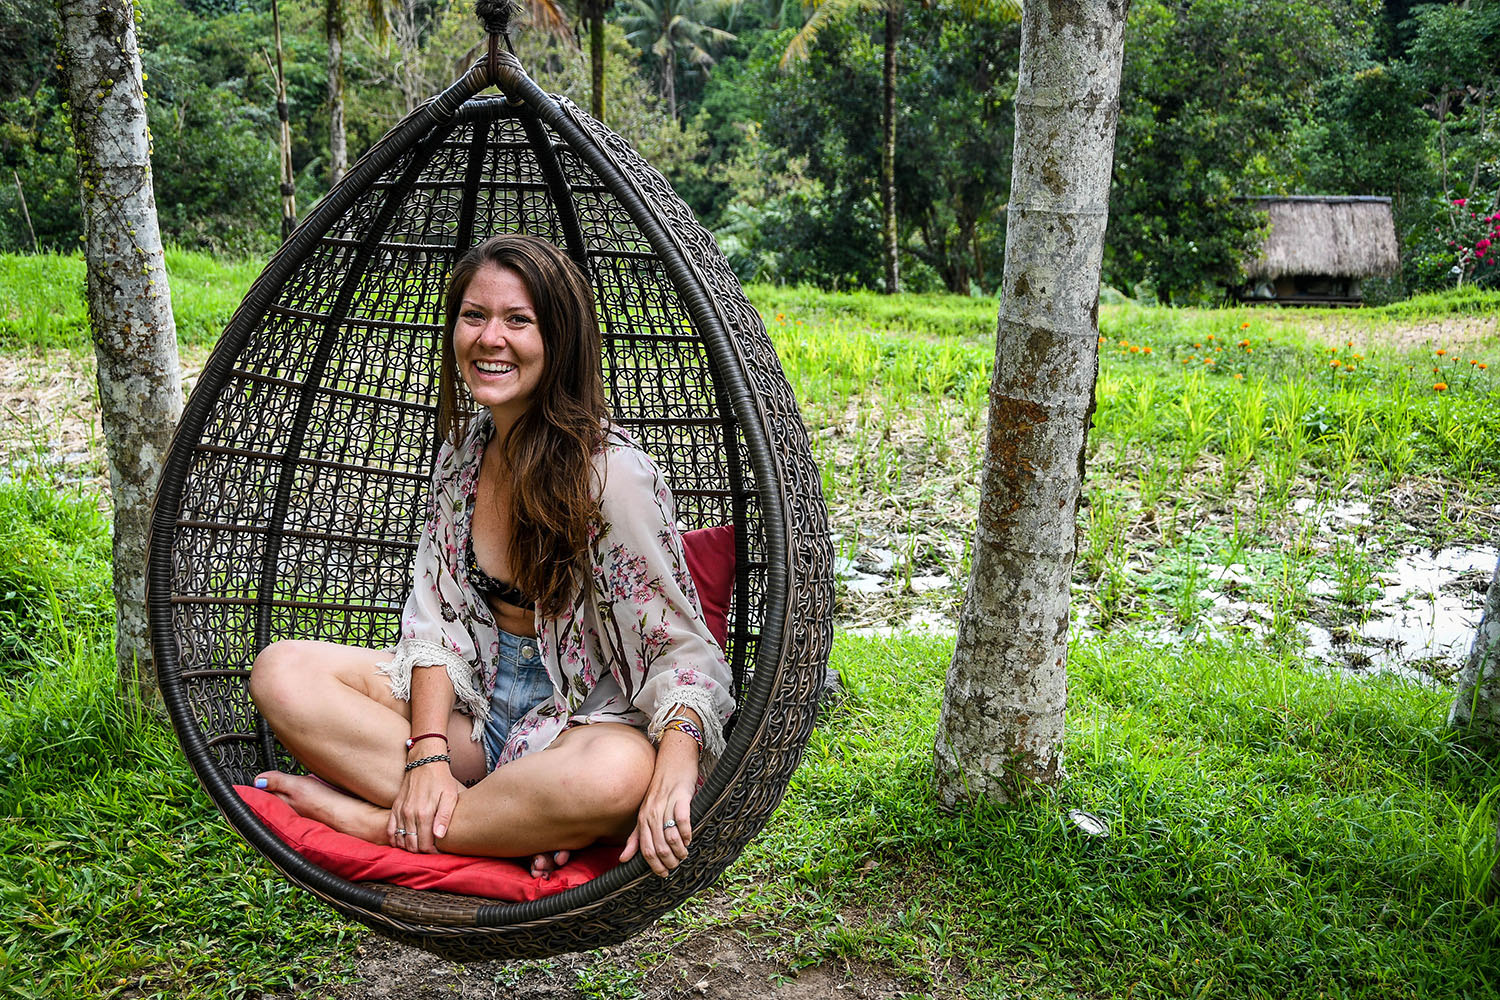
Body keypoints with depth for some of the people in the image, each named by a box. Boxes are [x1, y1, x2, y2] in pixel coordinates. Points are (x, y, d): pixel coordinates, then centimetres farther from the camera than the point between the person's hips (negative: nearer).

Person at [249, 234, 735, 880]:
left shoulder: (616, 474, -17)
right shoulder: (463, 449, 2)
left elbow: (679, 646, -15)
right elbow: (435, 615, 0)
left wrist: (674, 776, -34)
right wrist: (428, 751, -16)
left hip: (580, 720, -5)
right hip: (469, 703, 6)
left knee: (619, 774, -40)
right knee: (281, 672, -13)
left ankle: (378, 822, -19)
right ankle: (508, 824, -20)